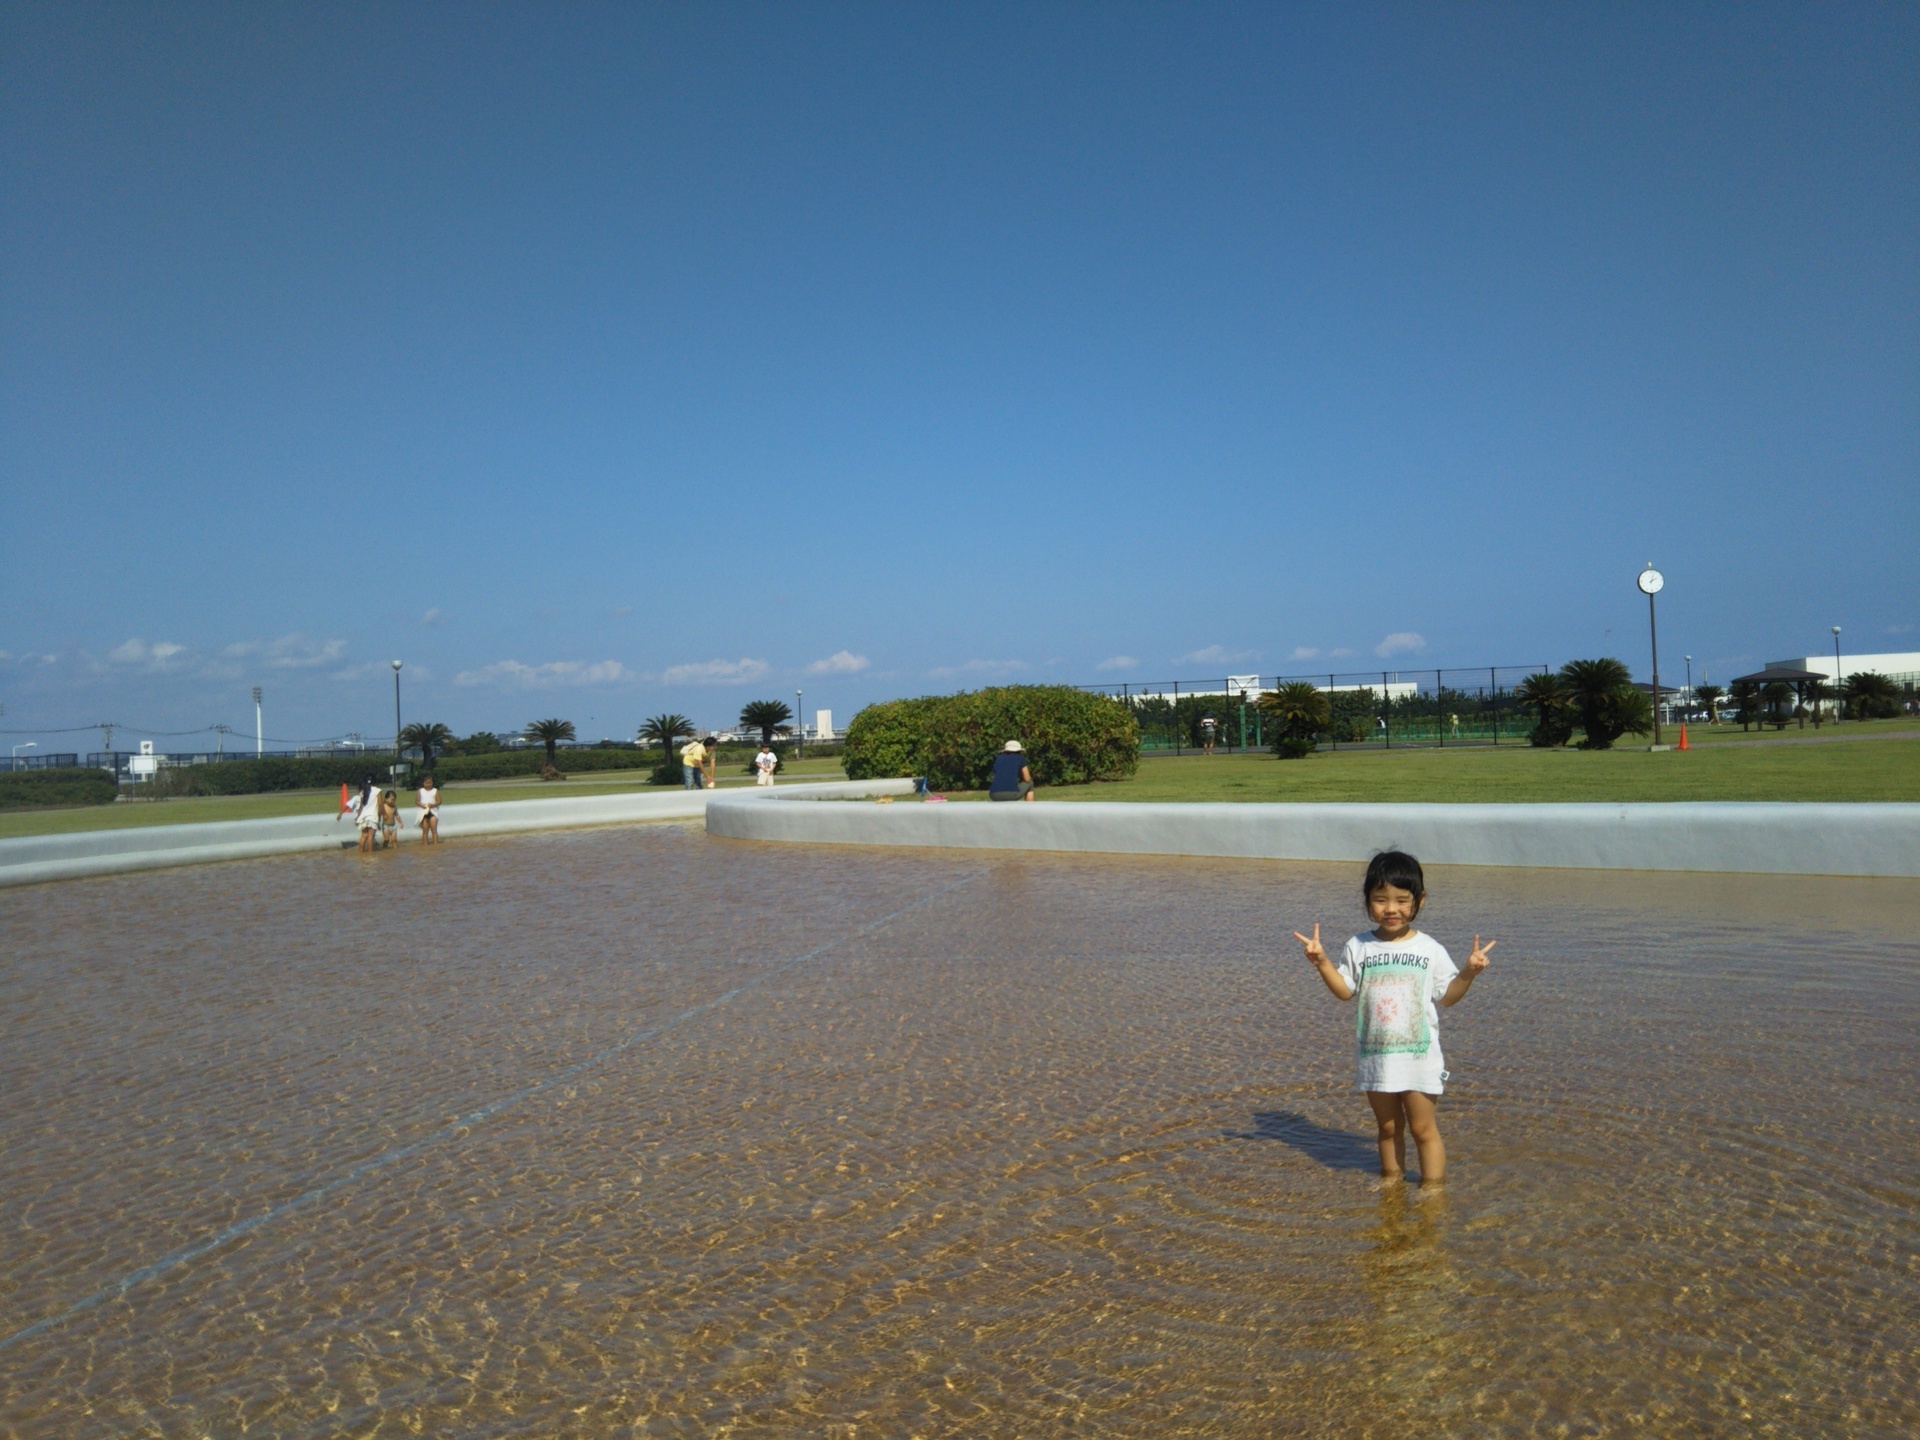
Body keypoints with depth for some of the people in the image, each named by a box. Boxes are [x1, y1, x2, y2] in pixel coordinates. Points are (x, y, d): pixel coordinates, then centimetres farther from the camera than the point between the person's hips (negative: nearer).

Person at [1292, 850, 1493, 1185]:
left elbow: (1447, 995, 0)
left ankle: (1433, 1184, 18)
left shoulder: (1430, 949, -3)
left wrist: (1469, 972, -14)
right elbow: (1345, 990, 3)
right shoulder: (1359, 947, 1)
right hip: (1374, 1056, 2)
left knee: (1423, 1127, 5)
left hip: (1418, 1055, -2)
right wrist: (1322, 962, -8)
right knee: (1387, 1126, 15)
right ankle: (1391, 1177, 29)